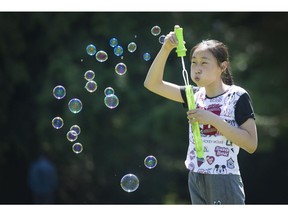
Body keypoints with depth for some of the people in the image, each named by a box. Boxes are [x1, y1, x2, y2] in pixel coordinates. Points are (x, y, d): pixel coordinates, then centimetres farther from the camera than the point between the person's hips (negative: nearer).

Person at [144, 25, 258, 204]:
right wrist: (166, 48, -7)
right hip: (196, 179, 6)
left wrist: (212, 119, -19)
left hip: (224, 182, -5)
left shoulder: (237, 97, -8)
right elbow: (152, 83, 6)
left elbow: (251, 144, -14)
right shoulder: (195, 95, 6)